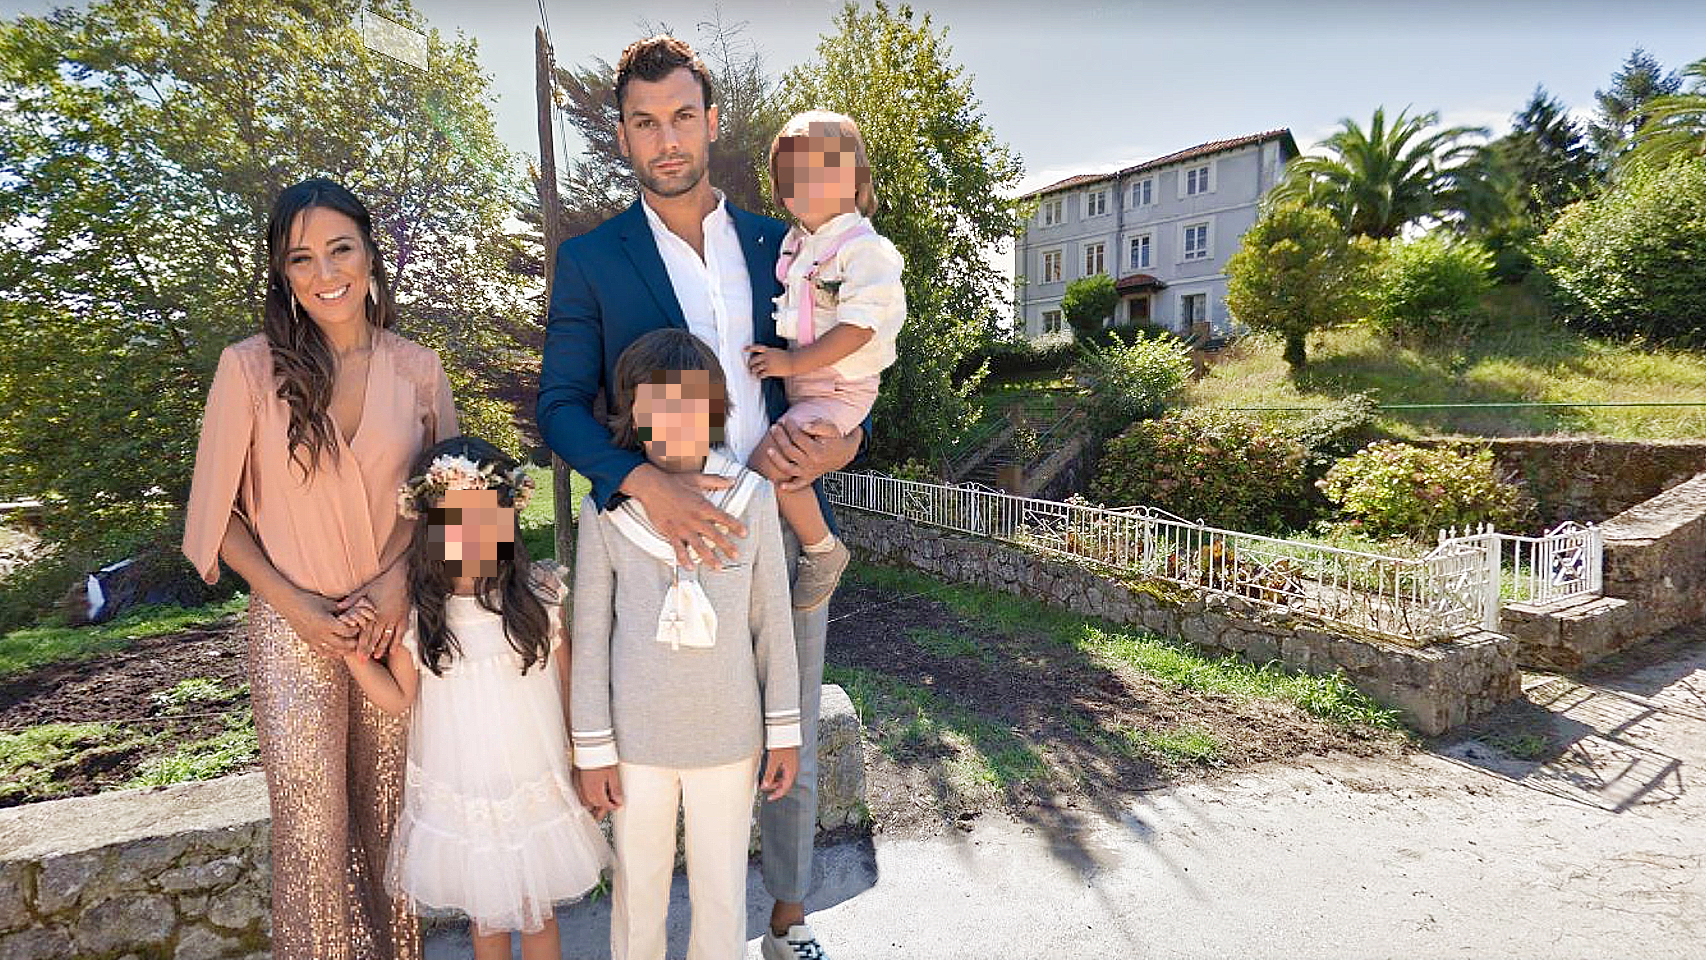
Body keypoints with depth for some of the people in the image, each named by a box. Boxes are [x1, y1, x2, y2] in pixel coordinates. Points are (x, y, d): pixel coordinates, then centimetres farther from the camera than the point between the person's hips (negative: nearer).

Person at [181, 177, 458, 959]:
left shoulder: (418, 369, 0)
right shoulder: (250, 367, -5)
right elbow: (220, 511, 0)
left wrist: (401, 577, -9)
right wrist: (292, 602, -10)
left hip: (398, 624, 2)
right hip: (294, 629, -1)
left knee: (390, 821, 14)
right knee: (312, 833, 5)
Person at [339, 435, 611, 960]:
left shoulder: (540, 596, -13)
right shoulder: (414, 609, -13)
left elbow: (567, 687, -2)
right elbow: (400, 700, -2)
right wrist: (357, 658, -18)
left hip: (537, 793, 0)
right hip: (458, 799, 1)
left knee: (538, 917, 18)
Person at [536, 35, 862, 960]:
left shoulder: (778, 243, 9)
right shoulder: (590, 259, 1)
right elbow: (561, 404, -4)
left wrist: (844, 439, -10)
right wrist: (643, 483, -23)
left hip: (784, 530, 3)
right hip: (672, 538, -2)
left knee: (792, 751, 15)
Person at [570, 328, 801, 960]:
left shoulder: (753, 498, -9)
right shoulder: (606, 510, -10)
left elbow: (772, 622, -2)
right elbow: (590, 635, -3)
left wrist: (784, 732, 2)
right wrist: (592, 750, 0)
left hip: (729, 739, 0)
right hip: (638, 739, 0)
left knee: (723, 891, 16)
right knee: (638, 888, 18)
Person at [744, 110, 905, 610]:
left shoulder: (864, 249, -15)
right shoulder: (793, 244, 11)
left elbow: (857, 329, -23)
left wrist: (792, 363, -24)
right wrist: (770, 355, 12)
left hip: (838, 390, -9)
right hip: (790, 383, 9)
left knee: (769, 460, -25)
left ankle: (823, 550, -2)